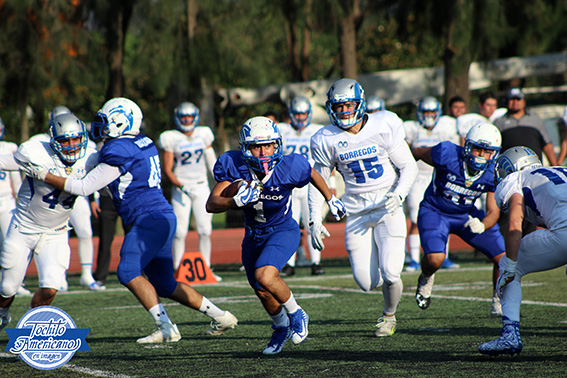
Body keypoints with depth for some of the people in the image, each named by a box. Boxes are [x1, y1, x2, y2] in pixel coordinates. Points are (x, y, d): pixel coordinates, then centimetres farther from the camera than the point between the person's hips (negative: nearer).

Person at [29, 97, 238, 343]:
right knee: (164, 284, 14)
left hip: (149, 219, -10)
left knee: (128, 272, -15)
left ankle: (167, 329, -20)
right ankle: (220, 316, 16)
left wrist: (44, 175, -5)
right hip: (163, 218, 10)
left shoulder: (118, 152, -14)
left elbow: (84, 188, -11)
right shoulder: (143, 144, 14)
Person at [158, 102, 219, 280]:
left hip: (202, 187, 3)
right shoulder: (171, 139, -3)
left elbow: (211, 162, 16)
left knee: (205, 231, -1)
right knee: (180, 232, -7)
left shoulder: (203, 135, 8)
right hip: (181, 188, -3)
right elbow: (167, 169, -4)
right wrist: (180, 186, -17)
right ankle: (178, 270, -4)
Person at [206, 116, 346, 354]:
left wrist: (330, 200, 12)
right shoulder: (234, 166, -23)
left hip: (282, 231, -4)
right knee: (263, 293, 18)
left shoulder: (289, 168, -27)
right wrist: (236, 201, -45)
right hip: (254, 235, 4)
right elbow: (211, 204, -26)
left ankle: (297, 315, -1)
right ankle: (281, 326, 50)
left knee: (265, 276, -29)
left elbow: (313, 175, -3)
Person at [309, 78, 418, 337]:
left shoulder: (384, 127, -8)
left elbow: (409, 167, -1)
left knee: (390, 274, -15)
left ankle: (389, 316, 17)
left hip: (388, 208, -2)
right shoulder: (326, 140, -3)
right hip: (357, 213, 2)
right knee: (367, 282, -4)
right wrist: (315, 221, 0)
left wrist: (398, 195, -17)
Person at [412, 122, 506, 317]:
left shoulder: (494, 173, -18)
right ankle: (426, 278, 11)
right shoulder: (447, 153, -28)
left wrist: (481, 226, -39)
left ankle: (498, 301, 20)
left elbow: (493, 212, -17)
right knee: (435, 259, -28)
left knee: (504, 258, -8)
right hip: (434, 212, -3)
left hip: (467, 215, 3)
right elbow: (417, 153, -8)